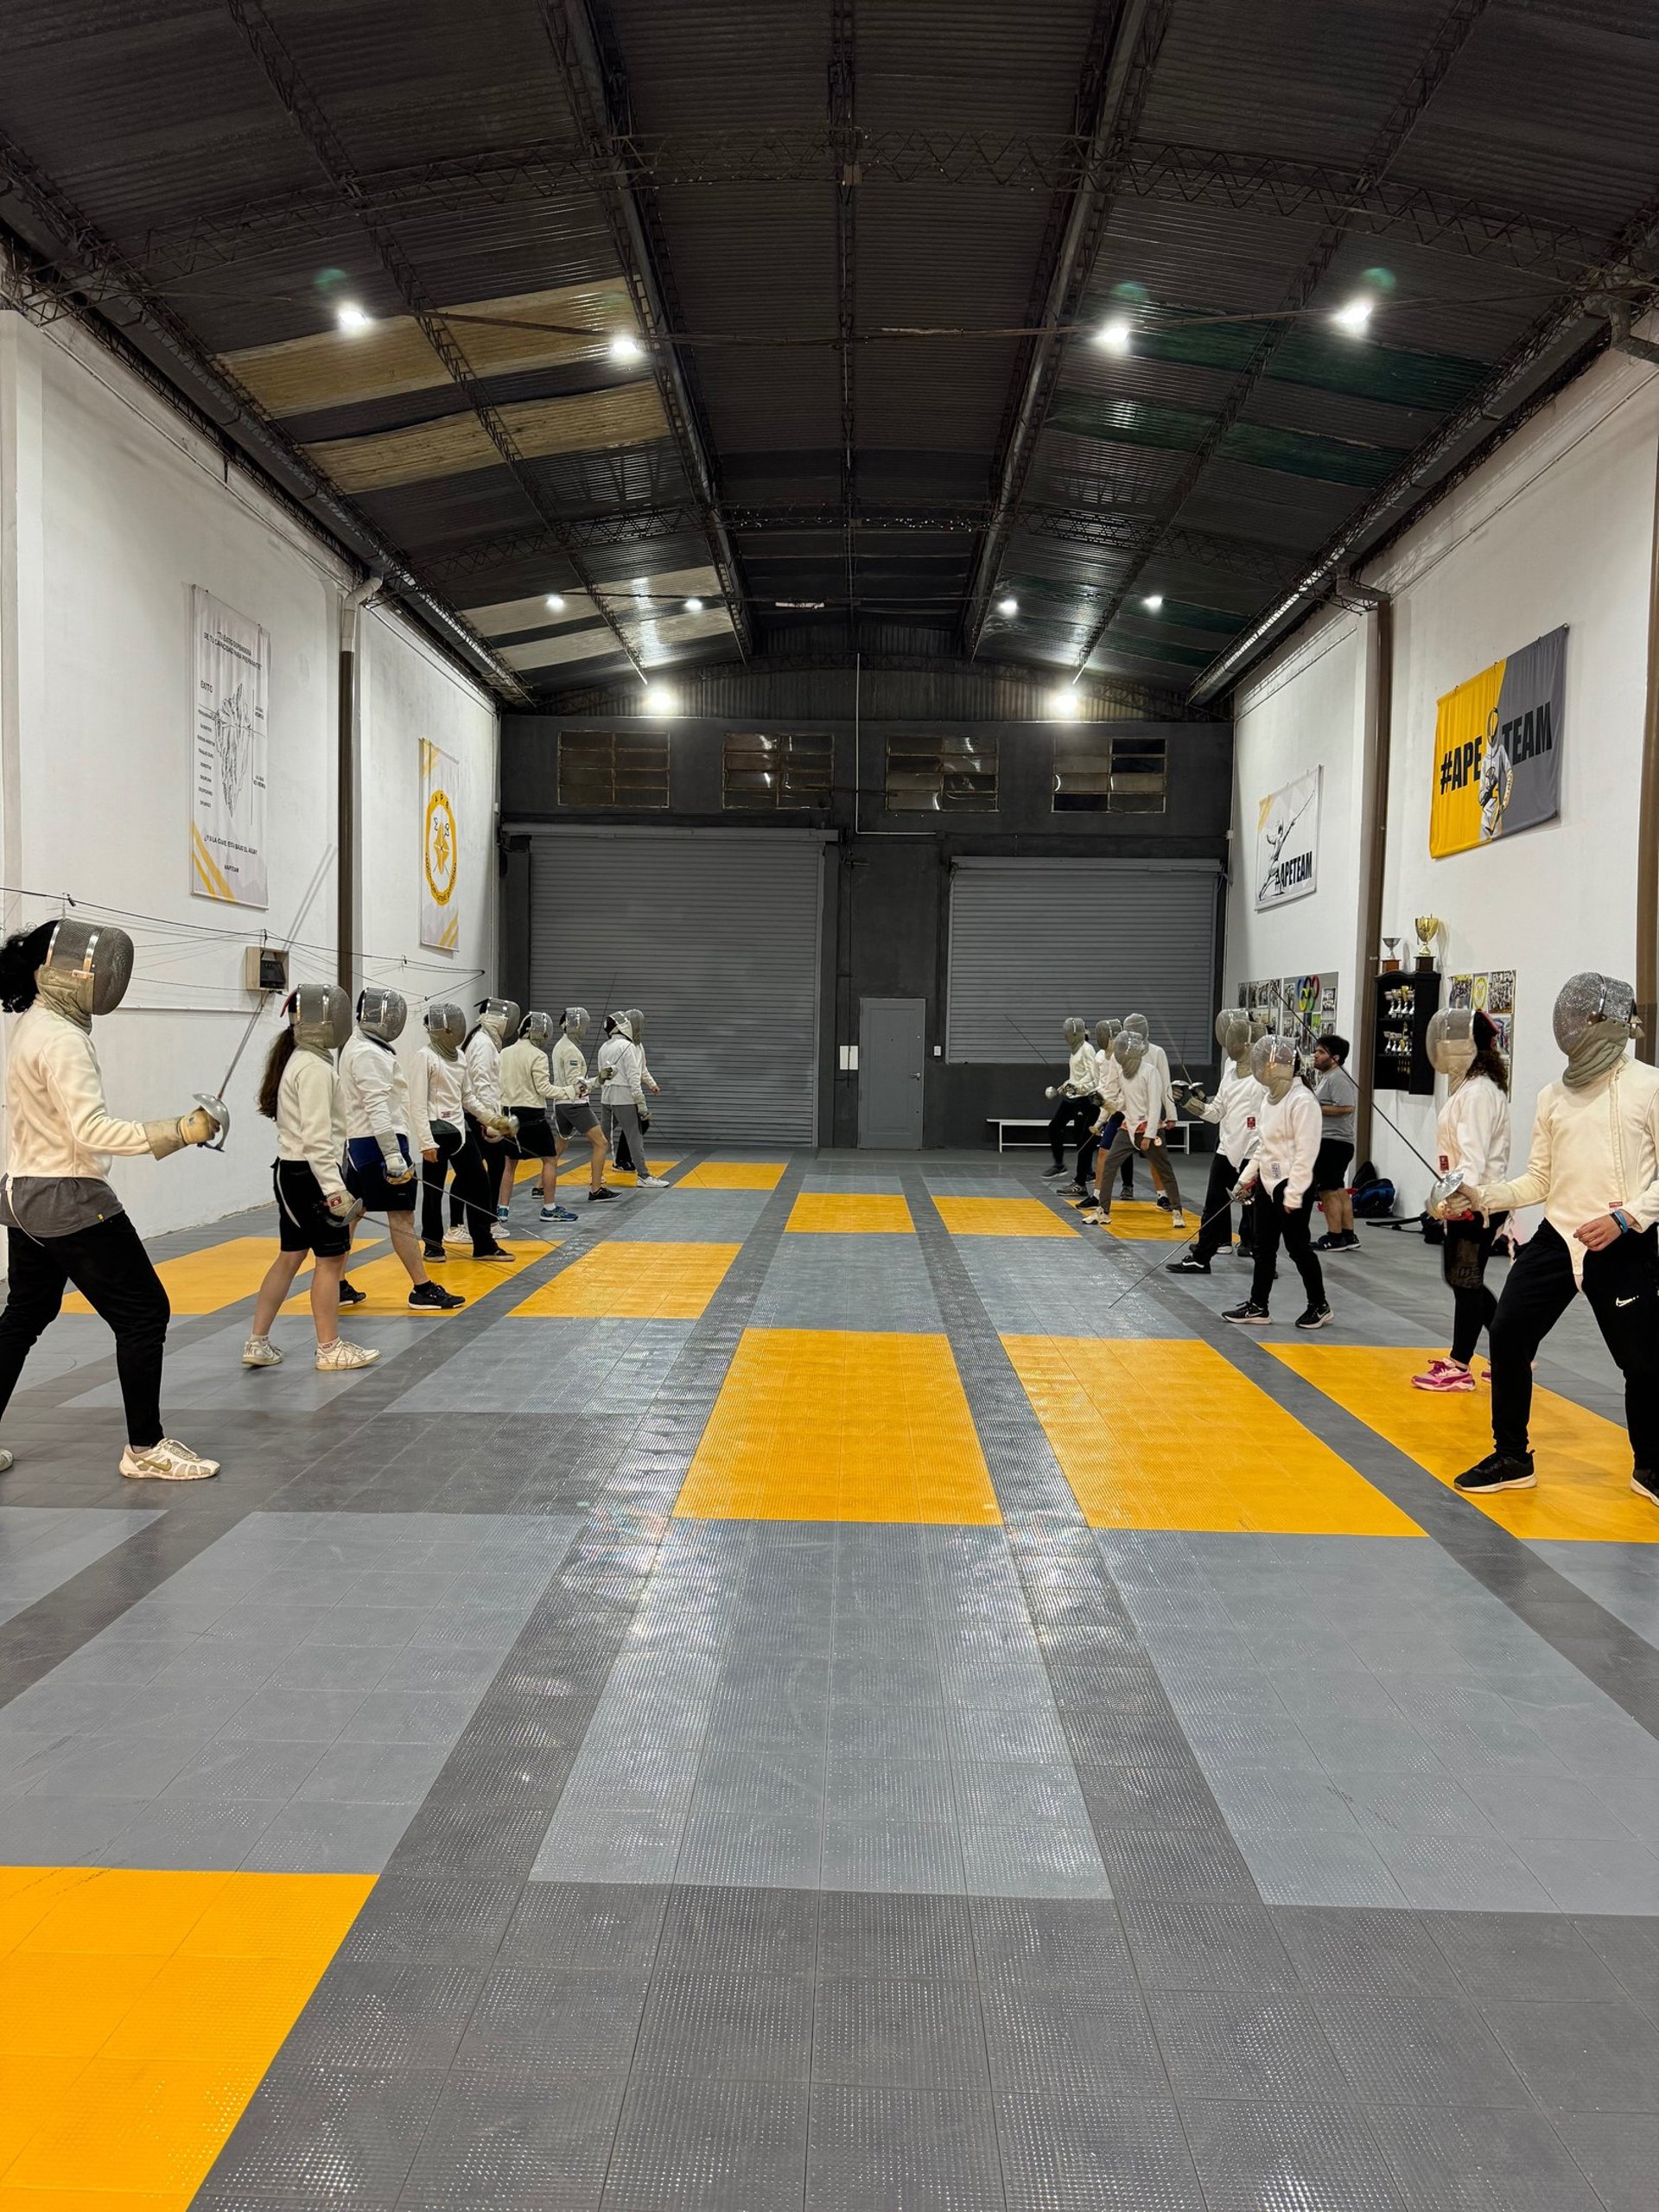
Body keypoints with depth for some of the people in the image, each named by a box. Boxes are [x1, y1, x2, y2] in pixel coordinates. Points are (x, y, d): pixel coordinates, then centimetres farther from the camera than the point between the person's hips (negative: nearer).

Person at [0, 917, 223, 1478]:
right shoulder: (61, 1038, -20)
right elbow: (92, 1132, -29)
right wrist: (179, 1132, -33)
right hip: (69, 1201, -10)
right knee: (145, 1315, -2)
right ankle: (145, 1450, 5)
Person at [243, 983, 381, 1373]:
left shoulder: (297, 1060, 12)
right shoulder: (314, 1067, -18)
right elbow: (316, 1139, -24)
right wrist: (335, 1189, -24)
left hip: (291, 1172, 9)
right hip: (311, 1175, -9)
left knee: (290, 1258, 13)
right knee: (330, 1259, 1)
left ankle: (257, 1343, 17)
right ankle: (330, 1349, 9)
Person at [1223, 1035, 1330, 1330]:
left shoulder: (1302, 1101, -18)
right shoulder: (1273, 1098, 9)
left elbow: (1305, 1151, -20)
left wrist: (1293, 1195, -21)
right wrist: (1246, 1177, 17)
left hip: (1293, 1186, -8)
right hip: (1267, 1183, 8)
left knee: (1298, 1247, 1)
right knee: (1264, 1247, 11)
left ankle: (1319, 1307, 16)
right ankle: (1257, 1307, 18)